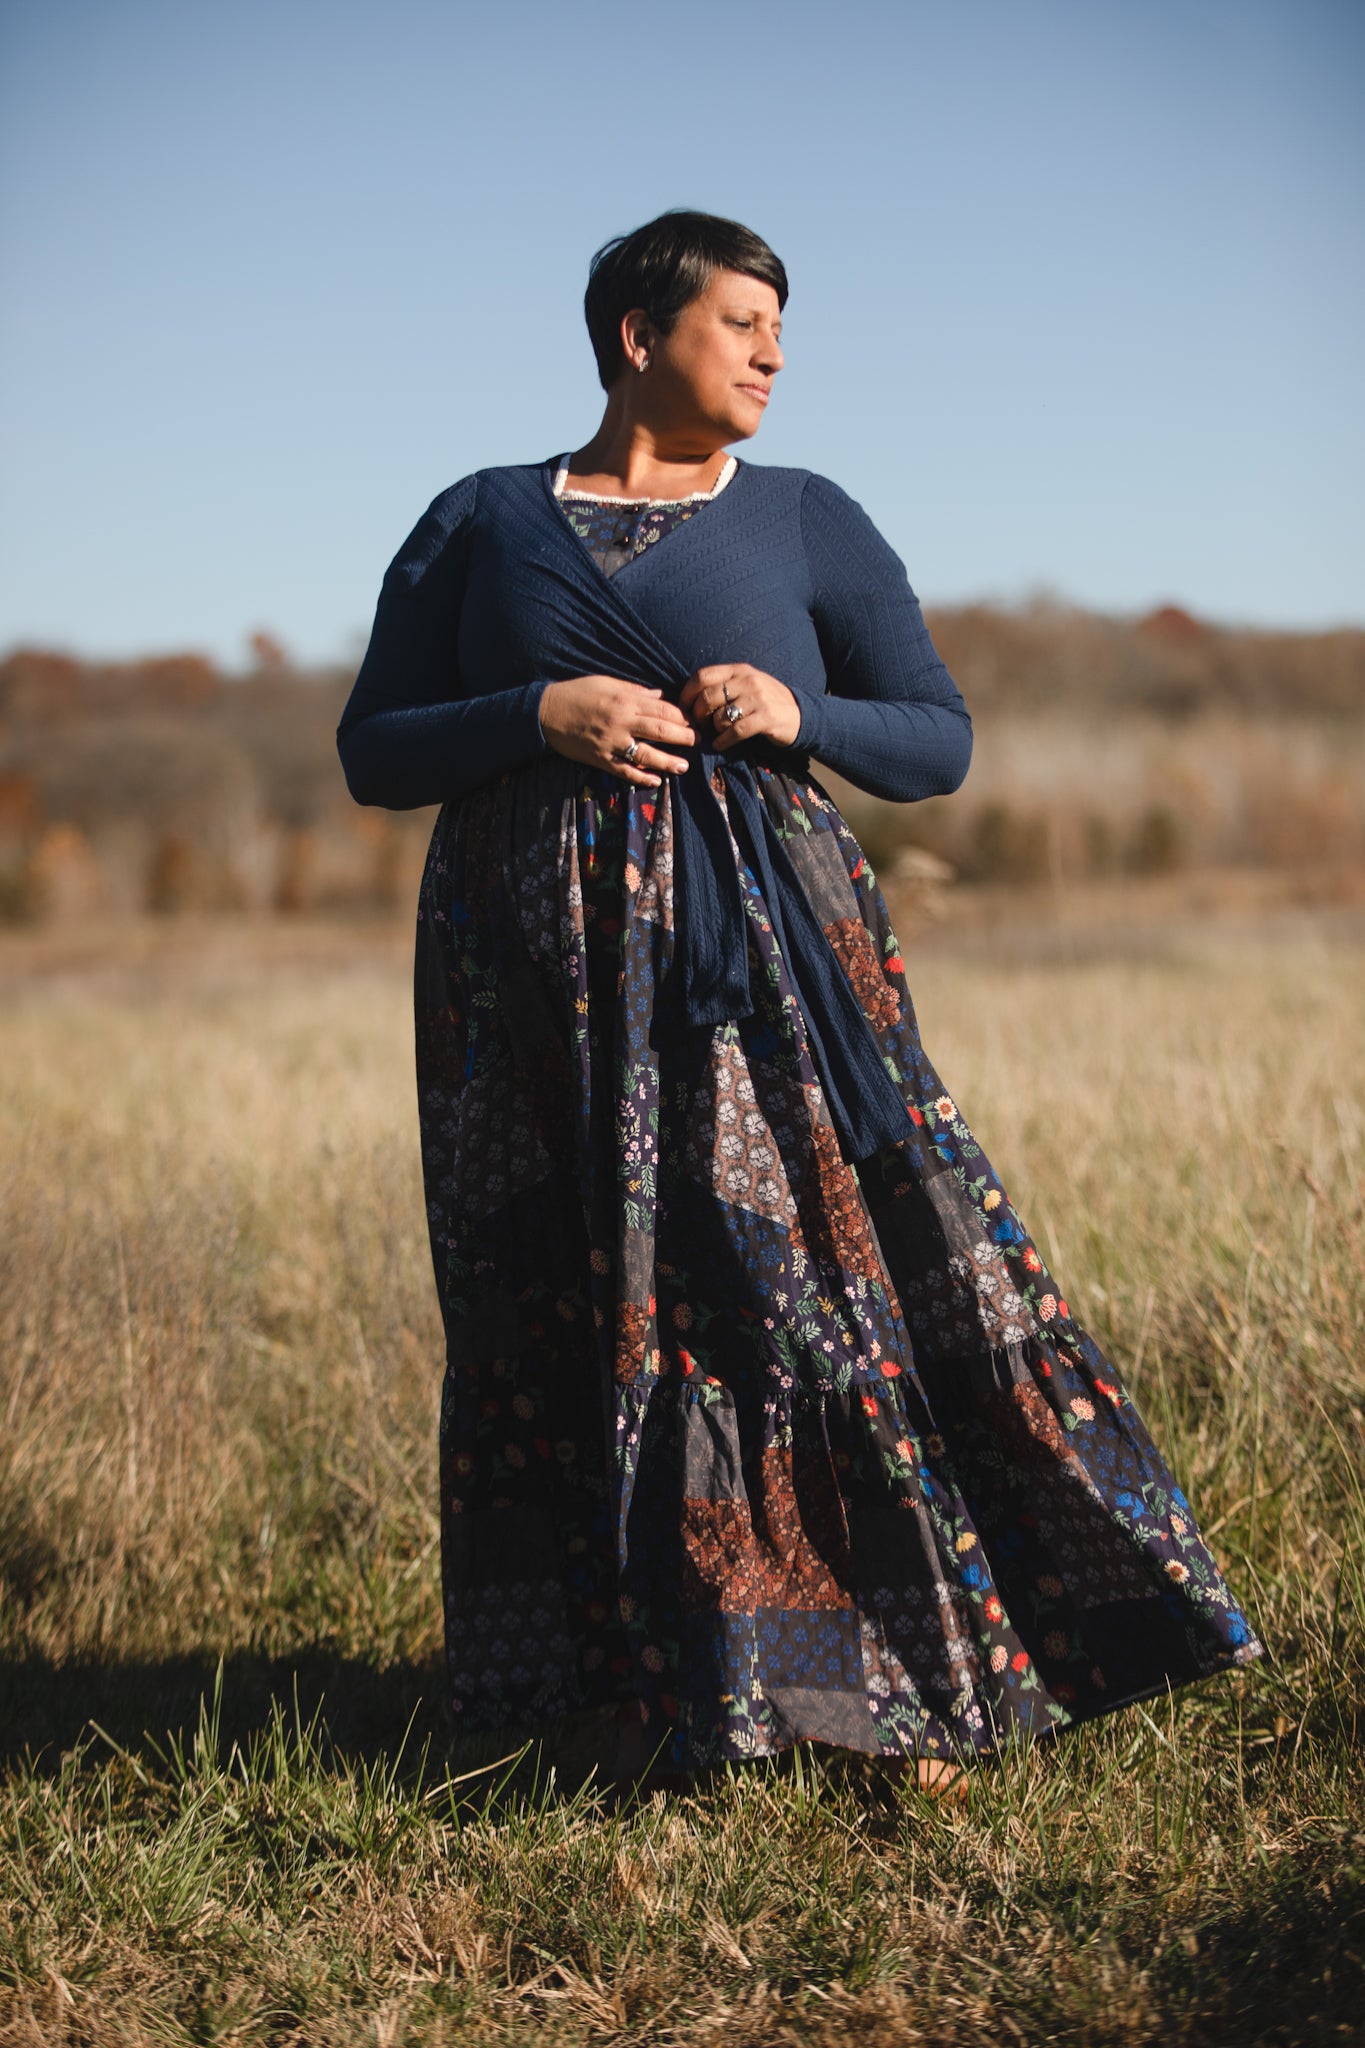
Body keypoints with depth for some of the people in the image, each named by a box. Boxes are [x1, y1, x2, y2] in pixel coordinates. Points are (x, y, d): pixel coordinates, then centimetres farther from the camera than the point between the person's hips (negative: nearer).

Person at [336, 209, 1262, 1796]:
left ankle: (922, 1657, 2)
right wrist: (542, 714, -11)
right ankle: (644, 1669, 14)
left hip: (765, 951, -1)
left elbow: (941, 742, 9)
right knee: (578, 1322, 2)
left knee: (828, 1276, -7)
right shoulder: (478, 523, 10)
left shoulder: (808, 520, 10)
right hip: (539, 966, 1)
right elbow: (372, 753, 6)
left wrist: (796, 714, -10)